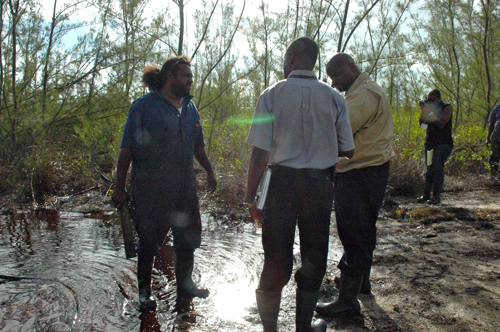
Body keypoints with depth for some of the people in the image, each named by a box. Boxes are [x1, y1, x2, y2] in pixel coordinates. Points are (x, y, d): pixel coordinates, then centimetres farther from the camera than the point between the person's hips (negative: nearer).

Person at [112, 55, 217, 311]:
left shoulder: (190, 108, 13)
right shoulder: (144, 105, -4)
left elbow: (198, 145, 24)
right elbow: (127, 149, -6)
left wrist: (209, 172, 24)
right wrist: (120, 187, -9)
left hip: (185, 186, 6)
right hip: (151, 188, -5)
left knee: (187, 238, 13)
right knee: (148, 241, 4)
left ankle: (185, 284, 32)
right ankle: (144, 292, 22)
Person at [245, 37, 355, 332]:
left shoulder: (272, 95, -5)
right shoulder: (334, 98, 2)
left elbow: (260, 153, -10)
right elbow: (348, 151, 5)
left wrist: (251, 196, -2)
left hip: (281, 183, -1)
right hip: (319, 185, 2)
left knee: (276, 259, 9)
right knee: (313, 257, 16)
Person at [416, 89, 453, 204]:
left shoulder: (447, 108, -4)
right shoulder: (430, 106, 12)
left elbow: (441, 124, -17)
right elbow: (422, 122, 5)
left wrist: (432, 111, -17)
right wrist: (423, 110, -9)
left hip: (443, 143, -6)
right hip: (430, 142, 6)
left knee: (437, 167, -14)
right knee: (429, 168, 4)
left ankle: (436, 196, -12)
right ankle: (426, 195, 7)